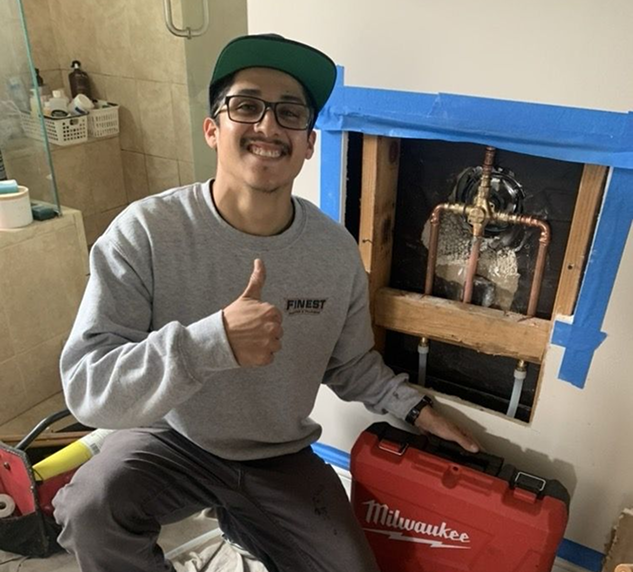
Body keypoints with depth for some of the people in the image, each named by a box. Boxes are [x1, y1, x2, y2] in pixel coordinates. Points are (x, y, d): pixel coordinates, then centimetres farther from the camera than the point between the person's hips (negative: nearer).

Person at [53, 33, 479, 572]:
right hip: (174, 441, -2)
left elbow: (350, 364, 5)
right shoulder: (145, 233, -22)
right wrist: (213, 340, -42)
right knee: (91, 507, -30)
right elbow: (87, 387, -27)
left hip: (283, 459, 3)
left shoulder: (337, 250, -12)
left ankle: (244, 520, 30)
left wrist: (414, 407, -5)